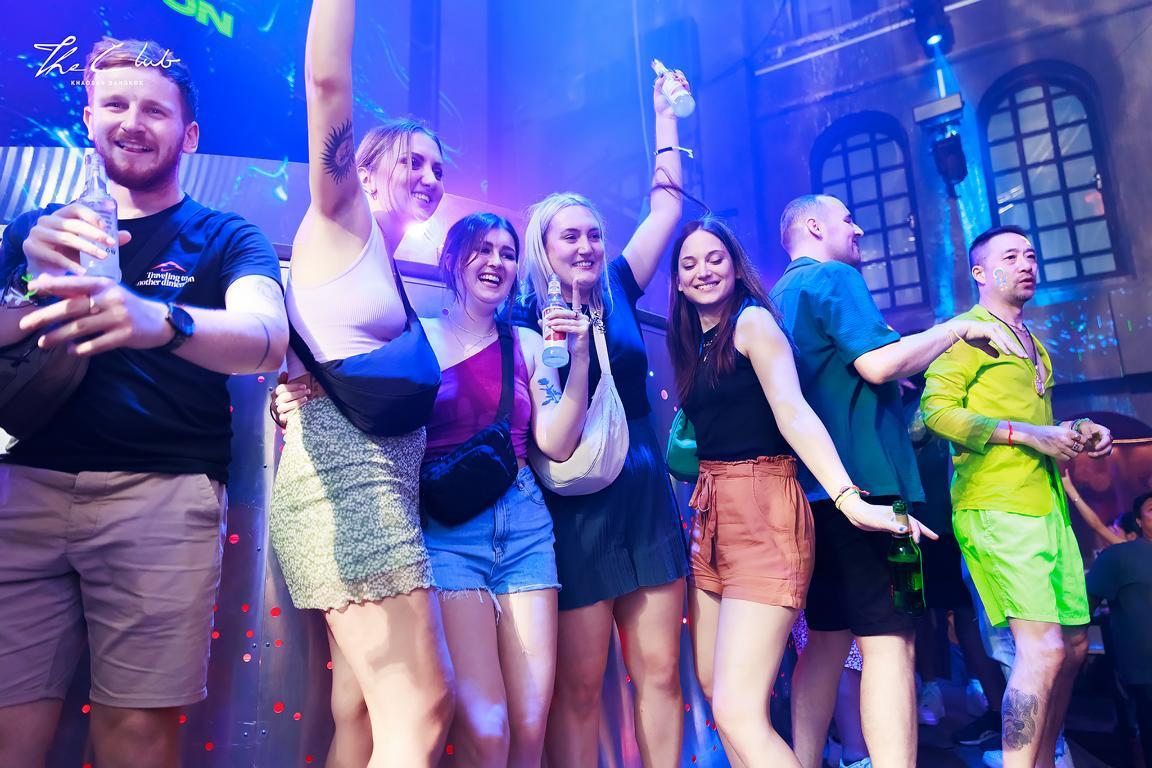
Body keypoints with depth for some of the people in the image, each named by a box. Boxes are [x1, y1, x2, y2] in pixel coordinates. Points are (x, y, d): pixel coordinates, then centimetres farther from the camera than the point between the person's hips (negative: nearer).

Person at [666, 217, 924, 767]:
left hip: (762, 512, -8)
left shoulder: (752, 320, -6)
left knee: (737, 710, -14)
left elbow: (792, 411, -20)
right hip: (711, 514, 8)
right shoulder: (690, 342, 17)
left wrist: (849, 499, -31)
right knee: (712, 686, 12)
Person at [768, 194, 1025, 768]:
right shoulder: (835, 277, -5)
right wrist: (959, 327, -5)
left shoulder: (780, 294, 23)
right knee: (888, 639, -10)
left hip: (814, 487, 10)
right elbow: (879, 361, -18)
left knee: (829, 637, 14)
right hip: (861, 480, -10)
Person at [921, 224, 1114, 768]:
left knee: (1073, 644, 11)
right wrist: (1028, 434, -18)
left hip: (1049, 504, 9)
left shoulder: (1033, 344, 24)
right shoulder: (967, 332, -2)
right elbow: (936, 409, -15)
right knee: (1042, 648, -15)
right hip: (996, 506, -9)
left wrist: (1077, 434, 10)